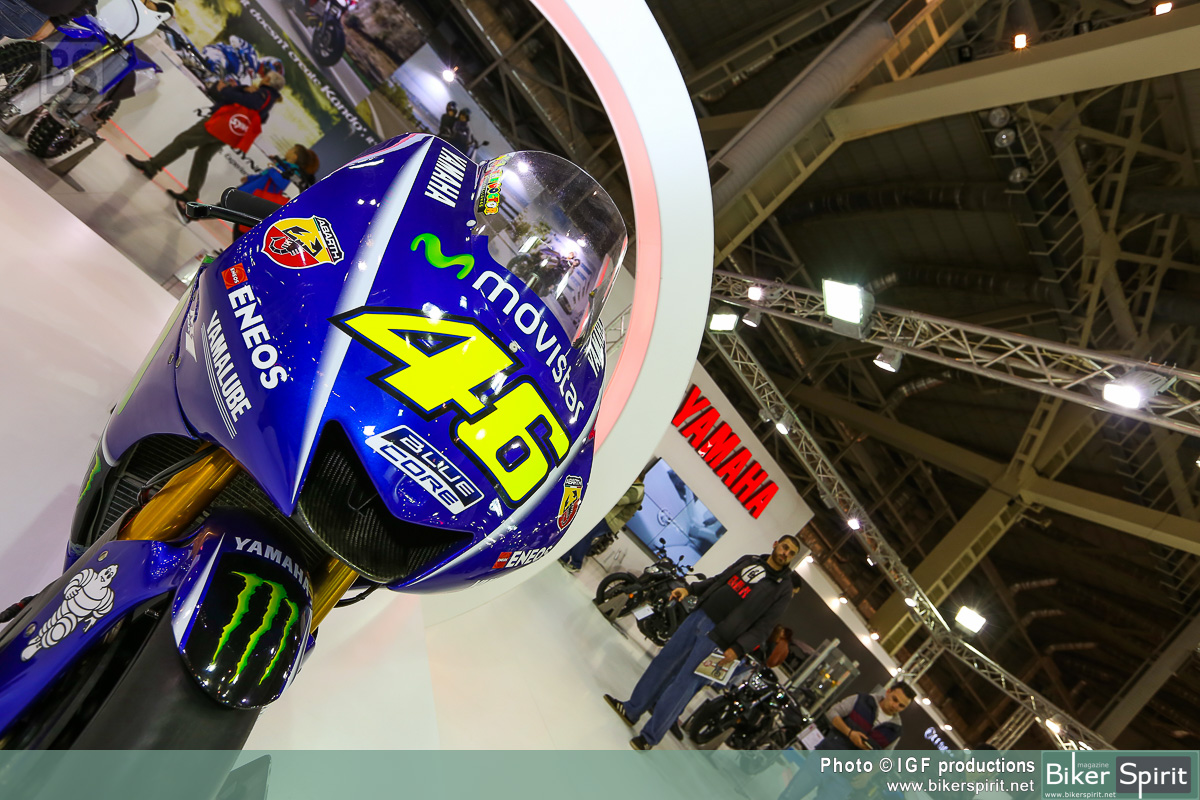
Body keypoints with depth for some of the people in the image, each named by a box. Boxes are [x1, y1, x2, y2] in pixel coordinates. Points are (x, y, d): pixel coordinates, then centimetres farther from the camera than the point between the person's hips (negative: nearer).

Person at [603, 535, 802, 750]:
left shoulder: (783, 588, -2)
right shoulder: (749, 560, 13)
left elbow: (763, 625, -7)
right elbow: (717, 580, 20)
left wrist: (738, 649, -16)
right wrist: (689, 589, 8)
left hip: (718, 638, -5)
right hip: (698, 617, 5)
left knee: (684, 683, -6)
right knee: (664, 661, 10)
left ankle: (649, 737, 4)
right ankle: (632, 710, 24)